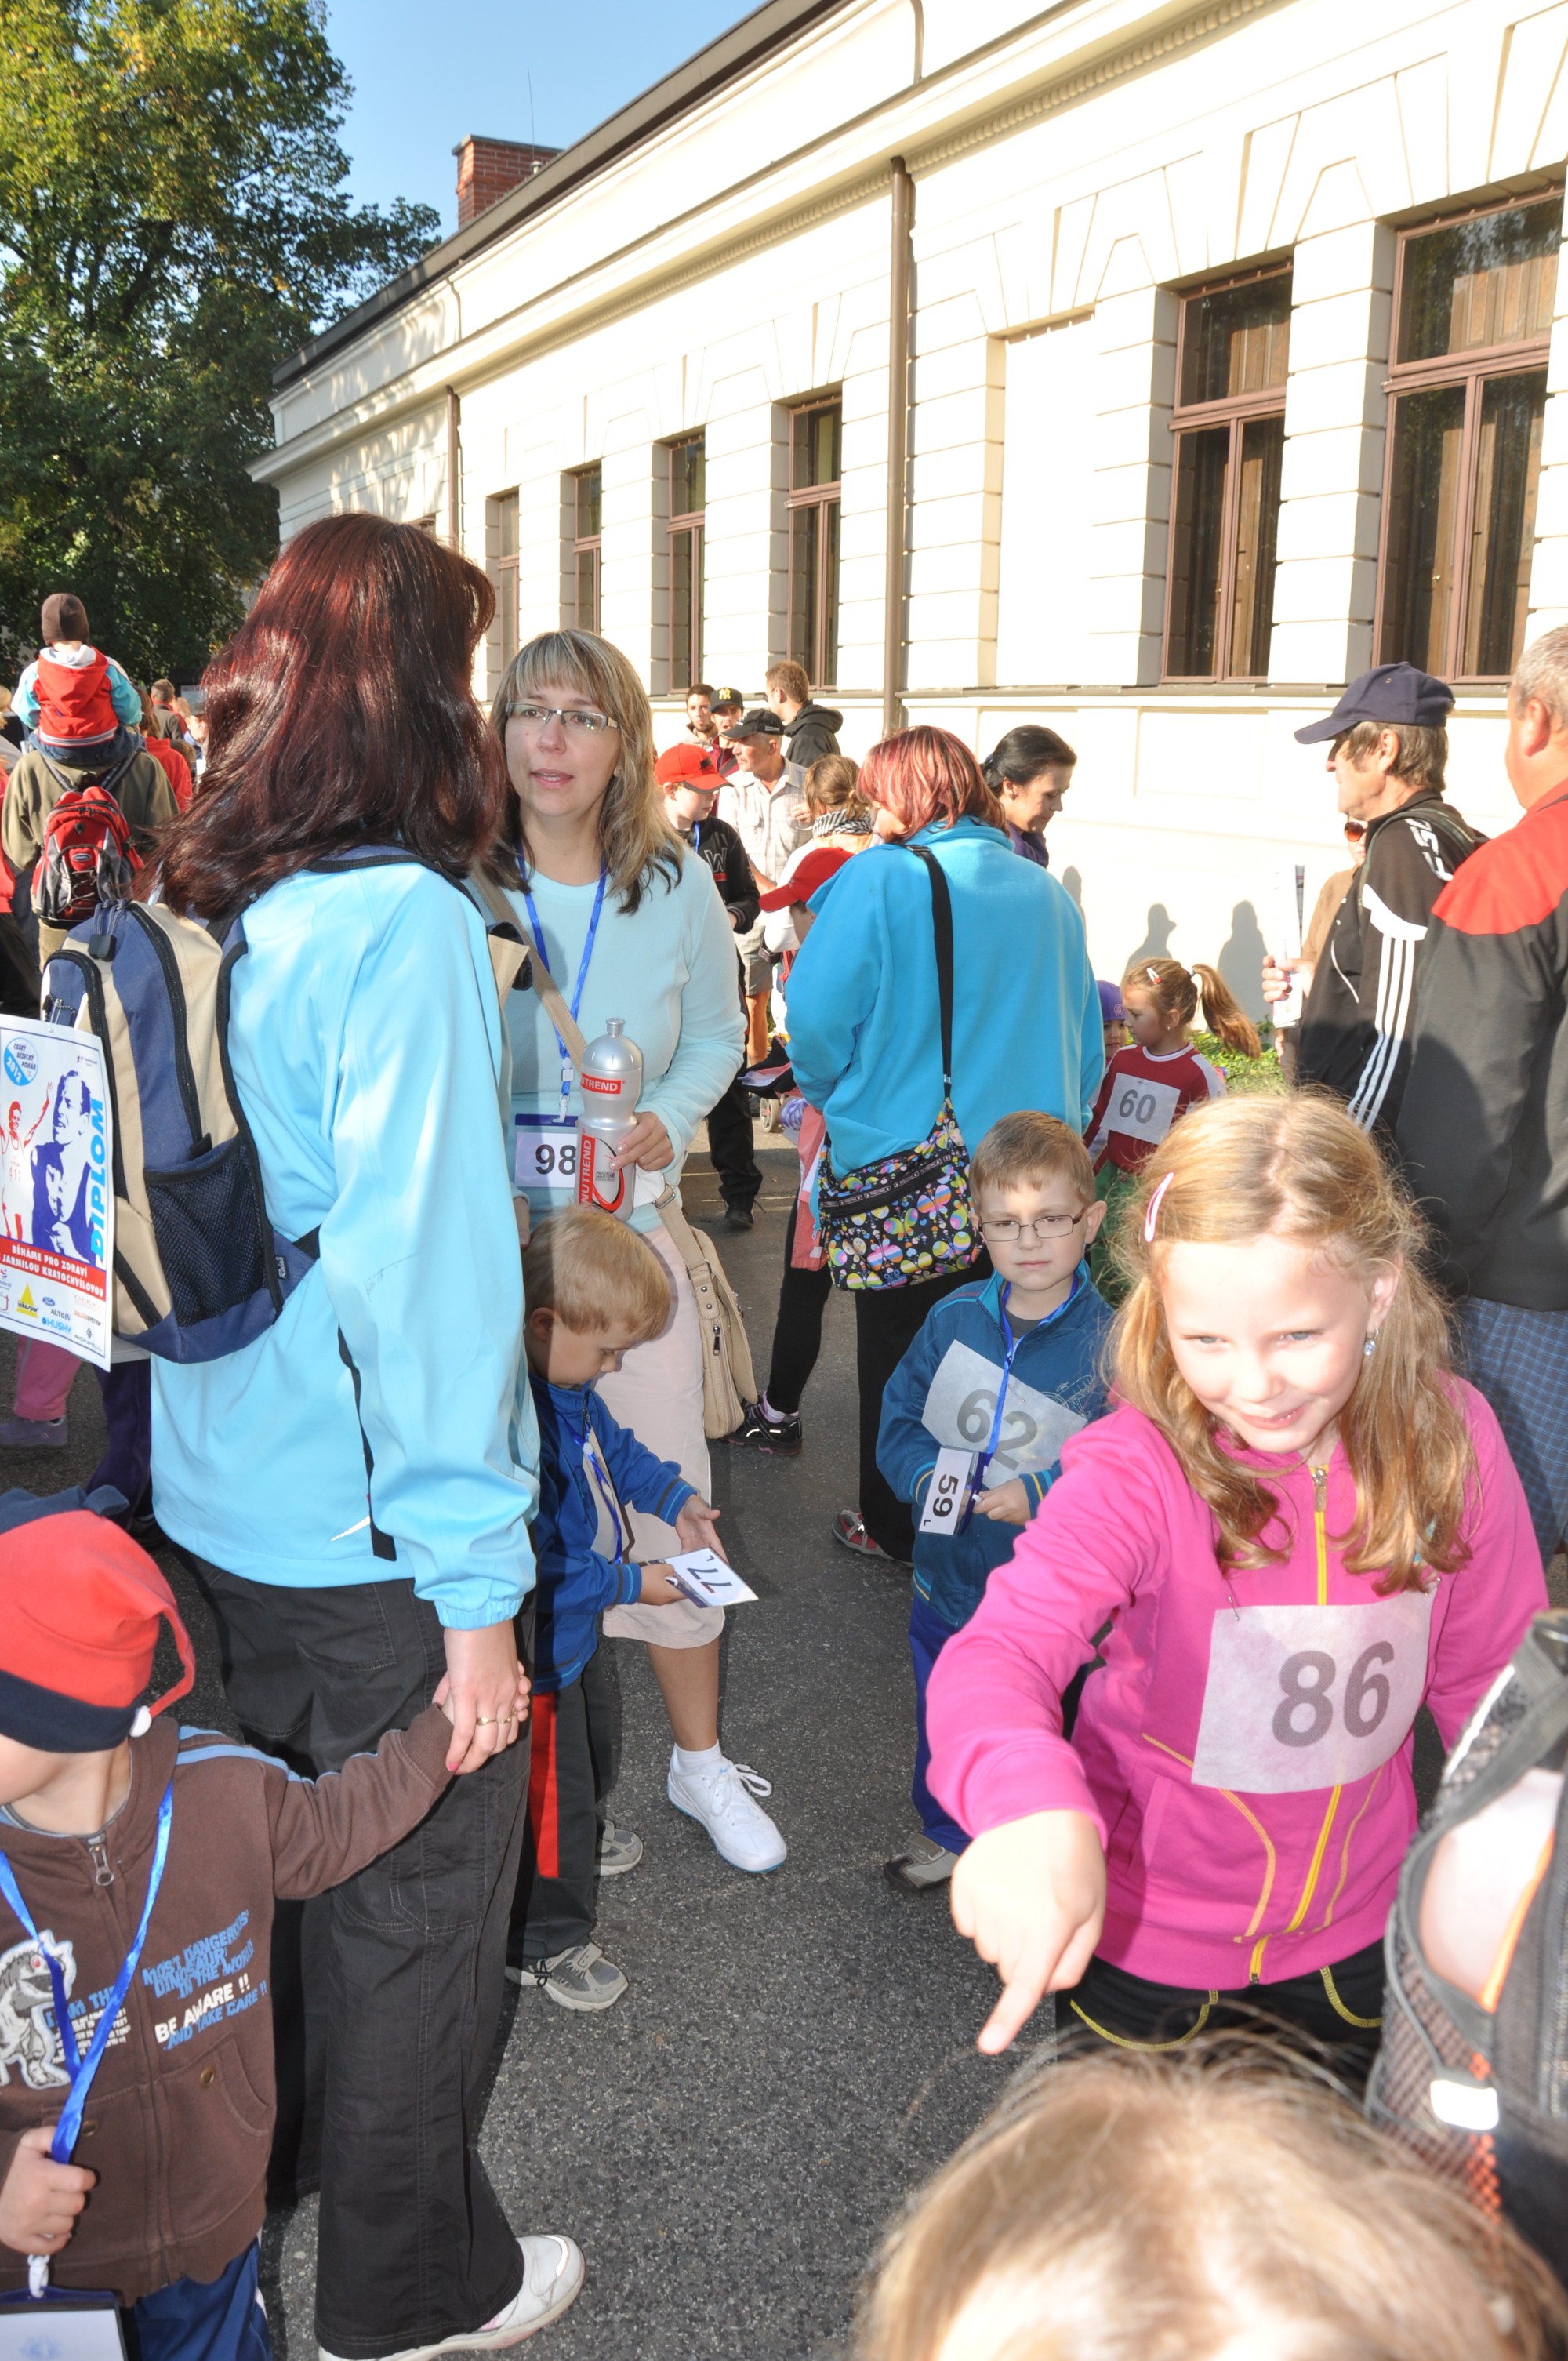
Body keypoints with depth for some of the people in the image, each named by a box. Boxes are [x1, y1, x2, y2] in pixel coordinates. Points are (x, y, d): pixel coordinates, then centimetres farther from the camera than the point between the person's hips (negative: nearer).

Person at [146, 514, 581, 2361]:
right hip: (364, 1540, -7)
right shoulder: (405, 923, -22)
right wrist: (474, 1583, -19)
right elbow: (421, 1271, -25)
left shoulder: (211, 907, 2)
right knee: (419, 1909, 12)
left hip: (216, 1500, 7)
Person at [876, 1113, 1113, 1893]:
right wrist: (925, 1473, -15)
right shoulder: (954, 1318, -5)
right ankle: (949, 1834, 51)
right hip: (946, 1575, 4)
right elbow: (899, 1416, 3)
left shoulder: (1107, 1344, -17)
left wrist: (1042, 1493, -29)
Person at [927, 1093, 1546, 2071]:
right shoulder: (1135, 1471, -30)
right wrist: (1034, 1807, -65)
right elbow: (1000, 1651, -45)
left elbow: (1490, 1677, -3)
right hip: (1147, 1940, -2)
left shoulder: (1452, 1441, -18)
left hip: (1353, 1933, 3)